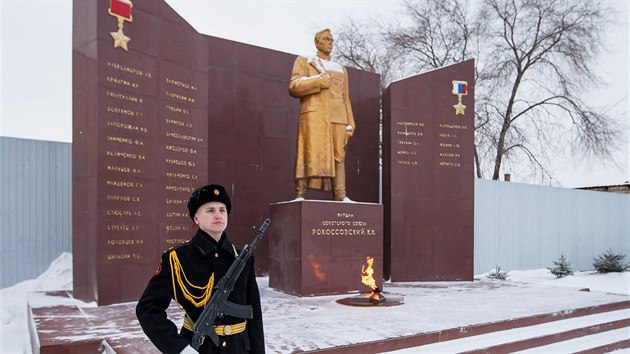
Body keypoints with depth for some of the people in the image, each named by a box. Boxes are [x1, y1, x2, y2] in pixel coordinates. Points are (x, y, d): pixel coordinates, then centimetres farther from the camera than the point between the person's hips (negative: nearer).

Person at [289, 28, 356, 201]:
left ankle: (340, 195, -7)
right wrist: (318, 81, -8)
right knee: (310, 152, -14)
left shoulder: (341, 69, 29)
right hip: (314, 113, -4)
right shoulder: (304, 61, 18)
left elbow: (346, 99, 21)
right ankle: (300, 194, -16)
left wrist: (350, 123, 10)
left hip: (337, 117, 4)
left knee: (338, 155, -4)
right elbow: (293, 87, 3)